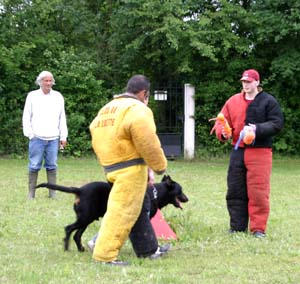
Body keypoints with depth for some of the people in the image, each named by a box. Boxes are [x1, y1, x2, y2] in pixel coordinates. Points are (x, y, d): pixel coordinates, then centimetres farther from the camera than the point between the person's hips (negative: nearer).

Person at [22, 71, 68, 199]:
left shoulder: (58, 97, 10)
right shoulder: (32, 96, 4)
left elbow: (62, 118, 12)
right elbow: (26, 117, 6)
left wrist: (63, 136, 8)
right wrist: (30, 134, -1)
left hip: (53, 139, 2)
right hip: (37, 138, -2)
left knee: (52, 166, 3)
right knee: (34, 166, -1)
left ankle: (52, 193, 7)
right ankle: (31, 194, 3)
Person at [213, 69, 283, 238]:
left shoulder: (268, 101, -1)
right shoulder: (233, 101, 11)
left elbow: (277, 124, -7)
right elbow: (222, 121, 10)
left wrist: (257, 129, -20)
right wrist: (222, 132, -12)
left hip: (259, 152, -5)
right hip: (238, 152, 5)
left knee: (258, 192, -7)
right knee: (235, 191, 8)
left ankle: (258, 229, 1)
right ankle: (237, 227, 17)